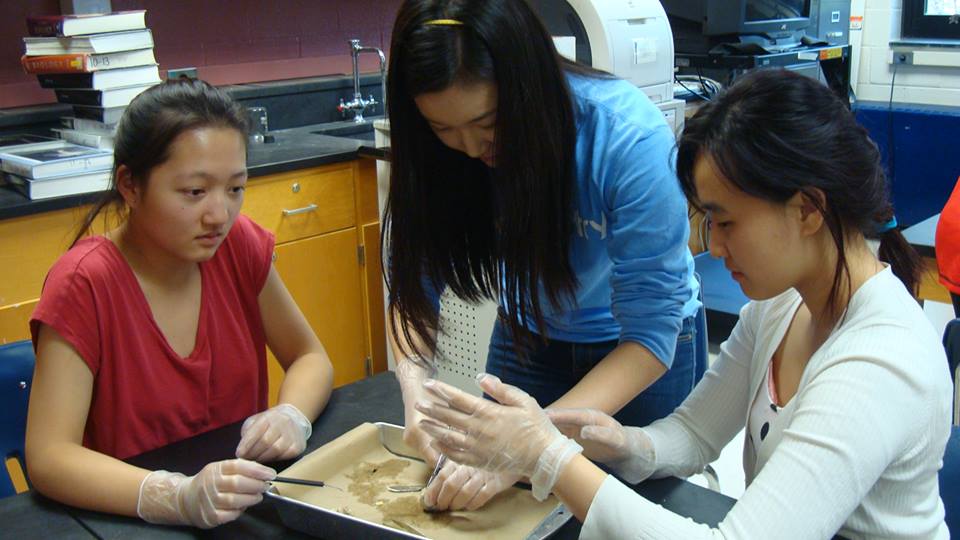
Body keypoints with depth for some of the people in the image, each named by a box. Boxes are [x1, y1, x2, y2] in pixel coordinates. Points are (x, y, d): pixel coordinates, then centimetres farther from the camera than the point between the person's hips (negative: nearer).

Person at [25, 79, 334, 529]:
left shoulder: (241, 244, -4)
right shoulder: (83, 284, -16)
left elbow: (310, 357, 6)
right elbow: (48, 457, -20)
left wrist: (290, 416, -15)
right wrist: (178, 498, -35)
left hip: (247, 504, 2)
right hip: (129, 520, -2)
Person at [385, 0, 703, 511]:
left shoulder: (628, 136, -35)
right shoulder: (437, 151, -23)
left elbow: (650, 338, -33)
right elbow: (414, 287, -14)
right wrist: (414, 388, -34)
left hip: (647, 347, -3)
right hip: (527, 335, 3)